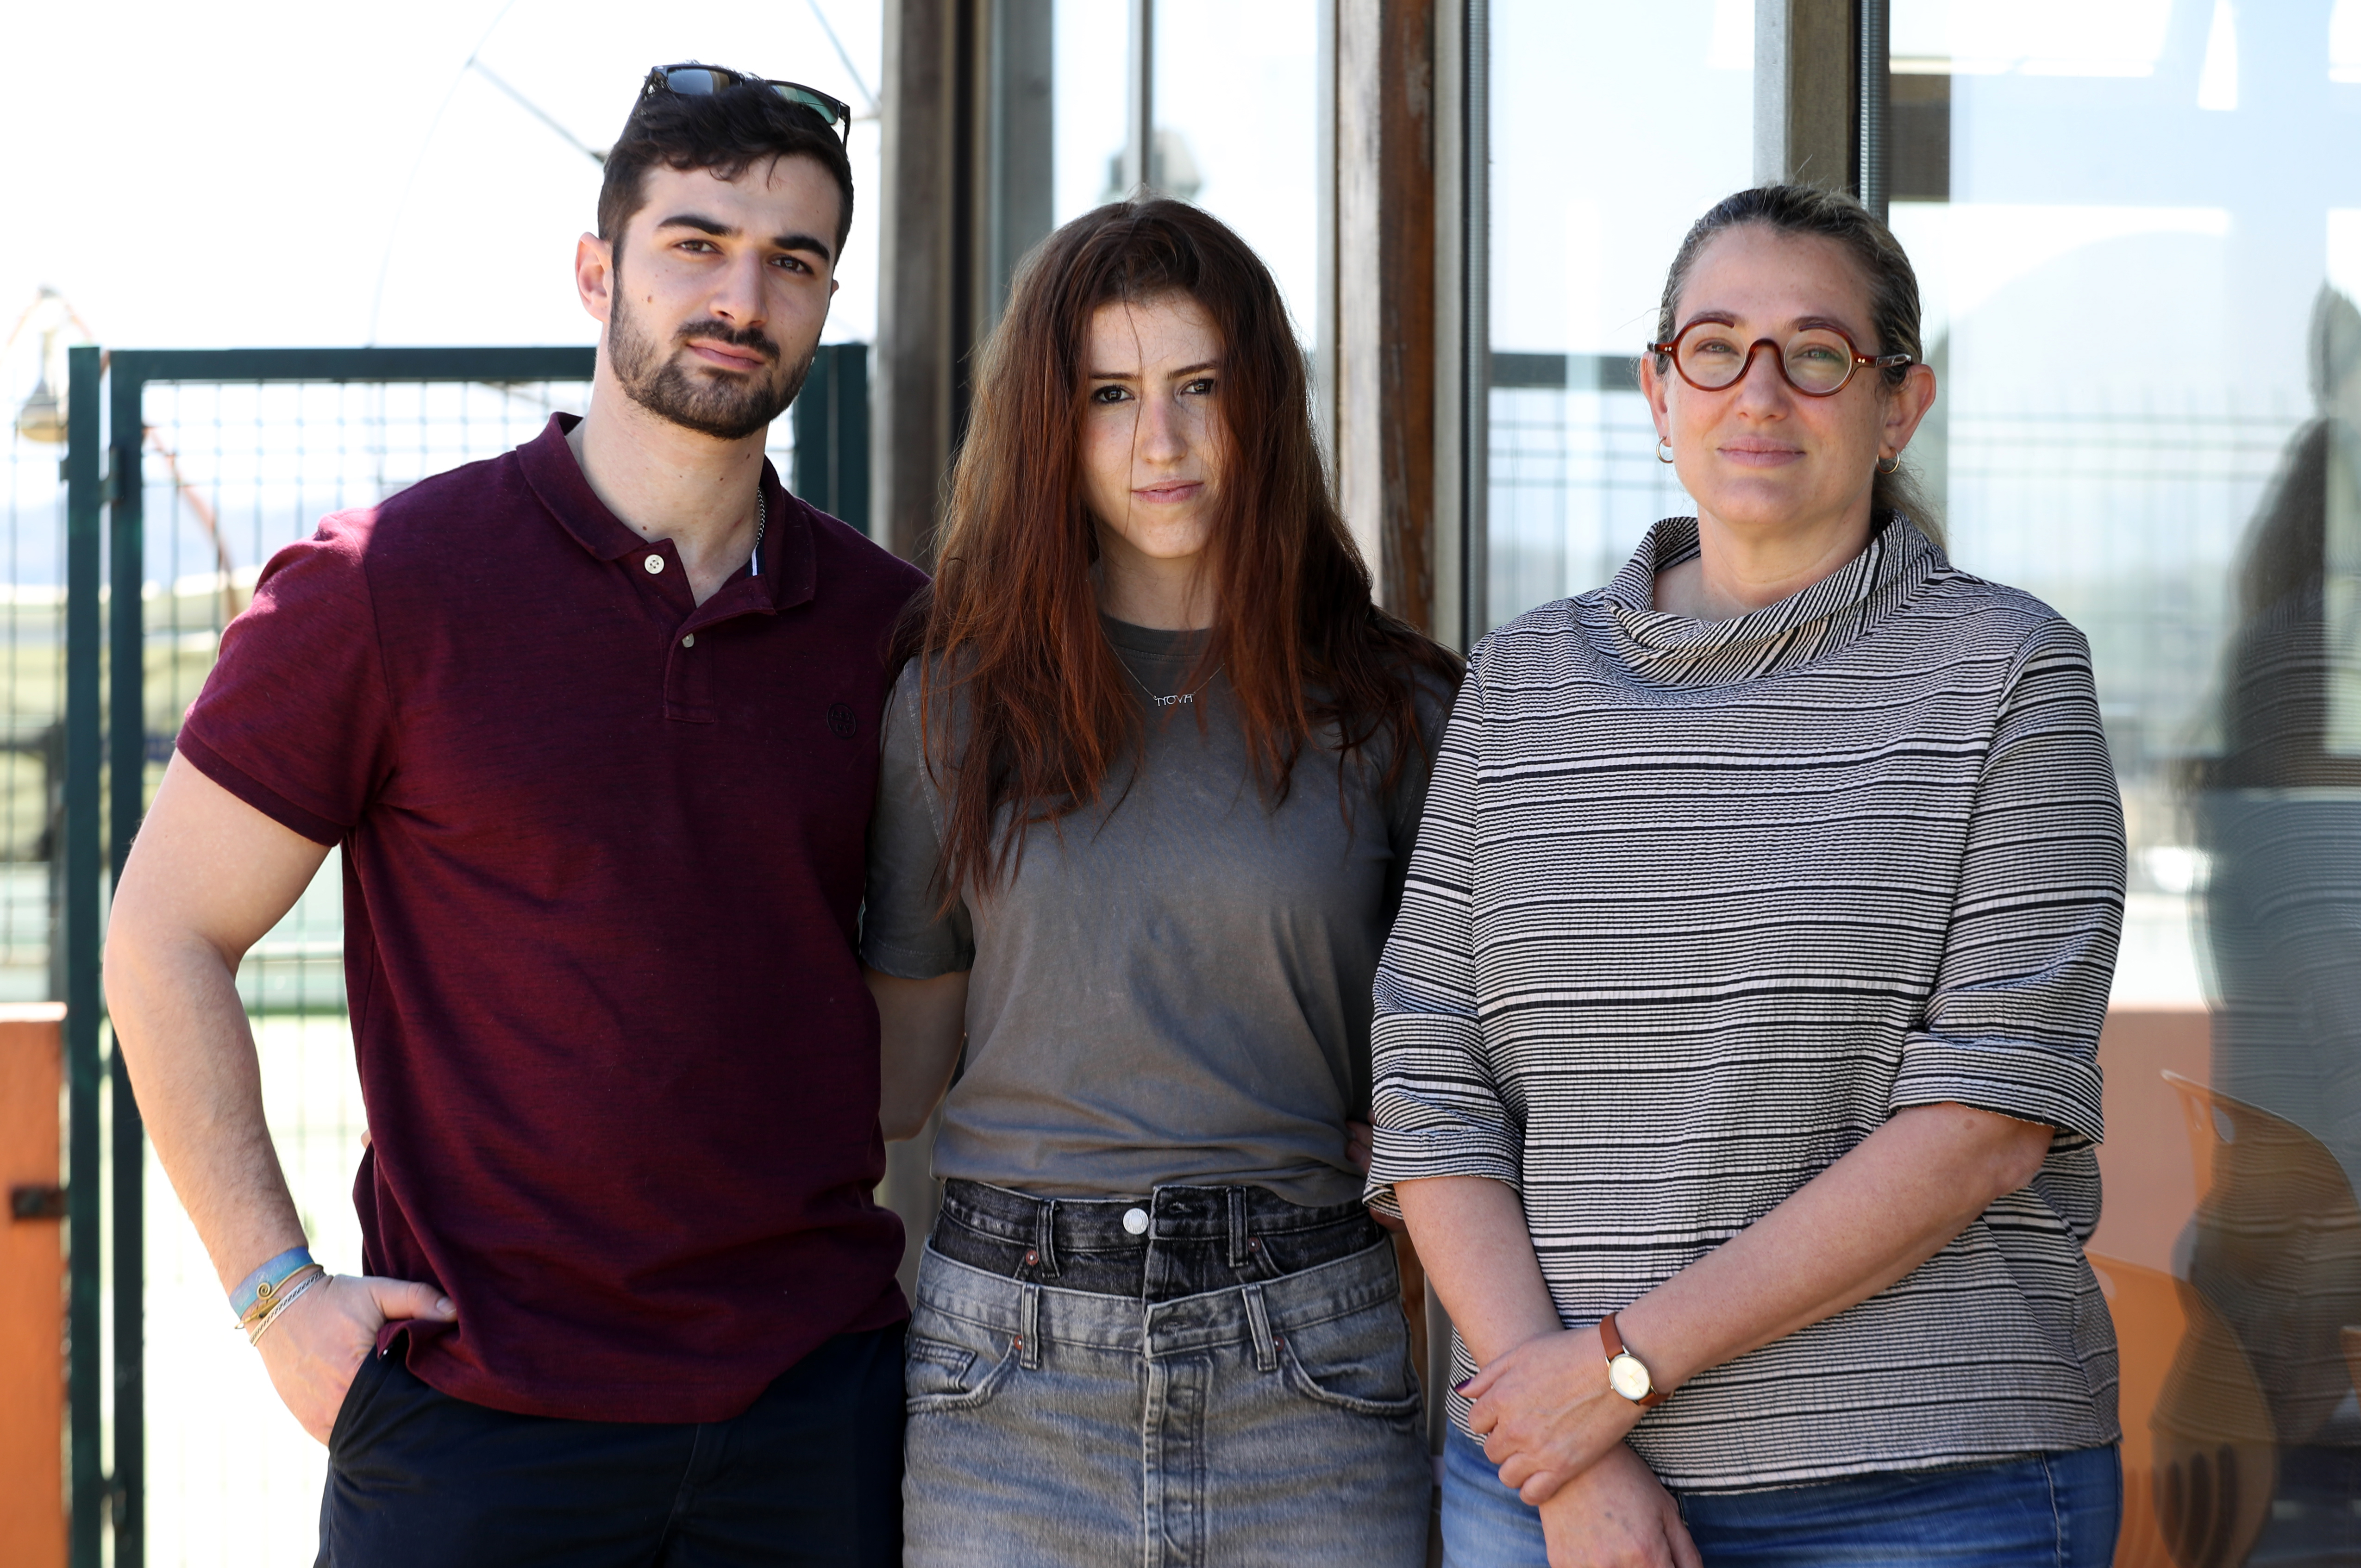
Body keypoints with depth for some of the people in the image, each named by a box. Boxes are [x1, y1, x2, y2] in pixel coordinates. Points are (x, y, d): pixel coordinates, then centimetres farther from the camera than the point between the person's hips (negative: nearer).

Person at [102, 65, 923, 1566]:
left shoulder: (888, 624, 5)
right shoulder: (383, 584, -5)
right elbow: (165, 940, -1)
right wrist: (276, 1292, -7)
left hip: (820, 1393, 3)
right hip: (480, 1412, -3)